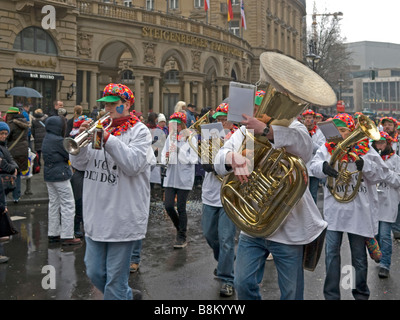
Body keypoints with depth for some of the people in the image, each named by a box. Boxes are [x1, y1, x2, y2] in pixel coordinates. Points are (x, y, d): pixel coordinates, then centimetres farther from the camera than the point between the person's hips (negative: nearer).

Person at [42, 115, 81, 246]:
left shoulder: (46, 139, 10)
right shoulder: (58, 140, -17)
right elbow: (70, 155, -14)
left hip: (49, 175, 9)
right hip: (60, 175, -9)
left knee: (54, 204, 15)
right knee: (68, 205, -3)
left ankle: (53, 233, 22)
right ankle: (67, 236, -2)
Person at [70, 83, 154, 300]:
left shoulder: (139, 131, -4)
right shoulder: (99, 127, 11)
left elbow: (134, 164, -19)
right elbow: (79, 164, 6)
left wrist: (107, 138, -22)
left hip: (122, 219, -6)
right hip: (96, 216, 6)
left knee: (115, 280, 3)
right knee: (95, 274, 16)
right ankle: (128, 295, 39)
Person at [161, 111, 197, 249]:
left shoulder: (190, 138, -4)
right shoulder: (170, 138, 10)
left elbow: (193, 159, -11)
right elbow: (163, 157, 14)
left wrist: (179, 151, -18)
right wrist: (166, 157, -9)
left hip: (184, 178, -4)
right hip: (170, 177, 4)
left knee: (181, 208, 1)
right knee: (168, 206, -1)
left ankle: (182, 238, 15)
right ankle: (180, 227, 27)